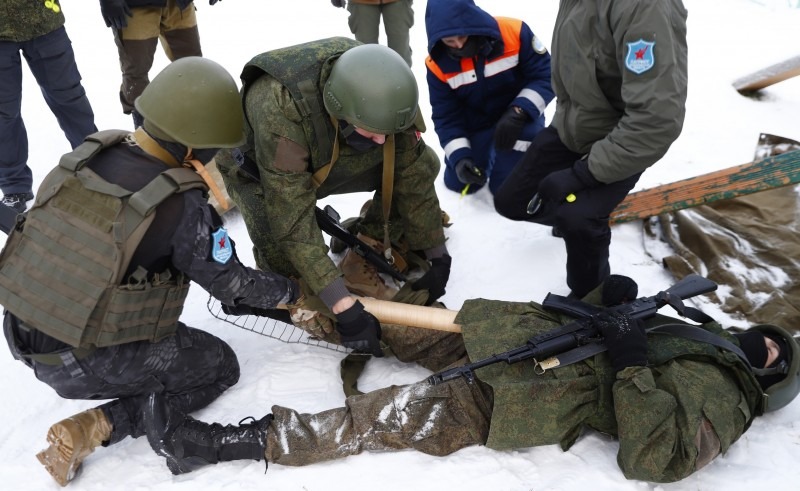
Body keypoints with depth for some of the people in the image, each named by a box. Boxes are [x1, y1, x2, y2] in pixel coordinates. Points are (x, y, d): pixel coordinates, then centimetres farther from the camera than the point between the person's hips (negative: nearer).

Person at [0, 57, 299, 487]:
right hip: (84, 364, -7)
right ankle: (93, 429, 0)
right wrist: (291, 290, 7)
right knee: (220, 364, 12)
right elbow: (233, 286, -11)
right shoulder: (182, 207, -24)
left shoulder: (85, 157, -6)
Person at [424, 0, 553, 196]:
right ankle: (488, 153, 33)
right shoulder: (438, 64, -18)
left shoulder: (514, 32, -26)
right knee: (458, 183, 6)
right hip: (474, 124, 3)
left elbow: (545, 76, -18)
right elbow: (446, 116, -11)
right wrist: (459, 156, -24)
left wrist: (519, 112, -33)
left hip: (520, 117, -3)